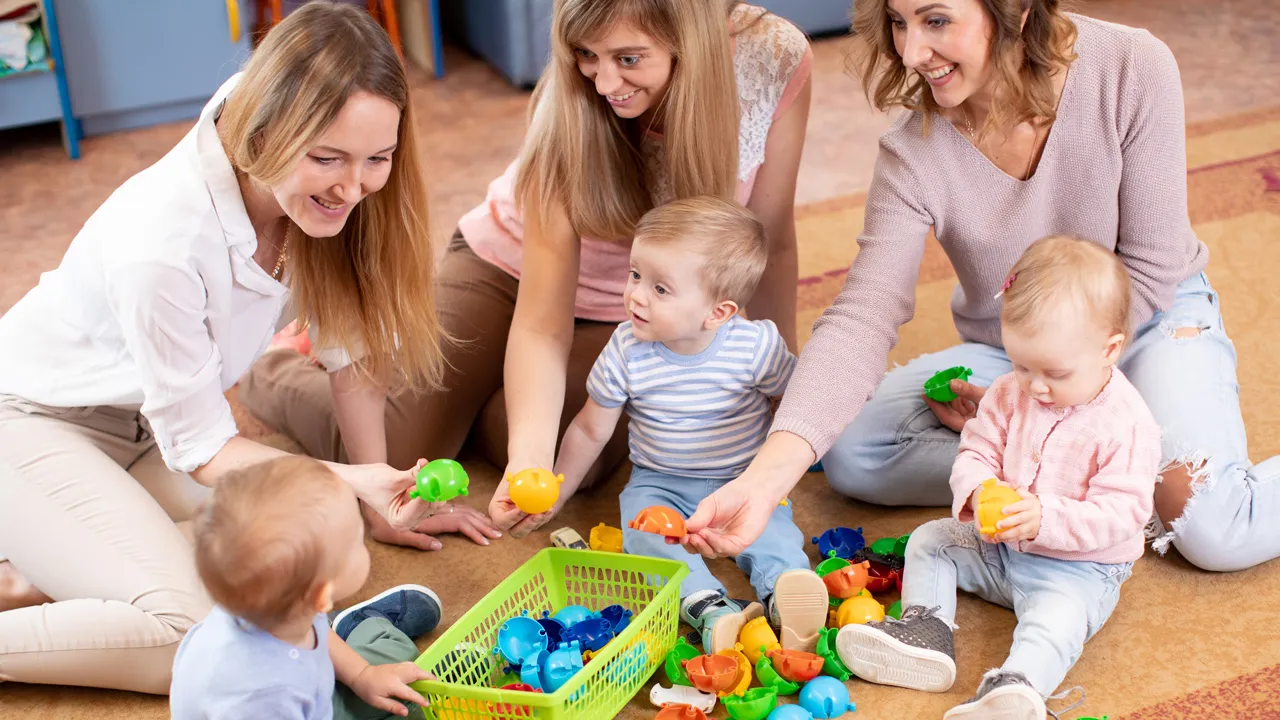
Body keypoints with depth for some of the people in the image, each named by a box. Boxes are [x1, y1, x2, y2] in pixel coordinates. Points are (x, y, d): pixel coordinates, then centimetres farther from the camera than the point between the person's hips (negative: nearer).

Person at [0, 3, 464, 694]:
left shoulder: (323, 194, -17)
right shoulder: (162, 244, -35)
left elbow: (350, 344, -3)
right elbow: (199, 444, -22)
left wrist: (380, 490, -2)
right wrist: (351, 480, -32)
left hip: (141, 424, 8)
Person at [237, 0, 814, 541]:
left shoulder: (776, 56, -27)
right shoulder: (572, 110, -31)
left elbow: (770, 243, -13)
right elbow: (542, 323, -31)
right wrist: (530, 459, -47)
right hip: (512, 269, -2)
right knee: (395, 460, -13)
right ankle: (276, 369, 20)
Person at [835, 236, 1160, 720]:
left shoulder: (1128, 425, -21)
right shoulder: (1010, 395, -3)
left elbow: (1121, 512, -23)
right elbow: (976, 453, 1)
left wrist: (1045, 517, -36)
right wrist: (978, 491, -24)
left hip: (1078, 567, -7)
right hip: (998, 547, 7)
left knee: (1056, 612, -34)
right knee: (929, 541, 1)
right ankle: (925, 629, -15)